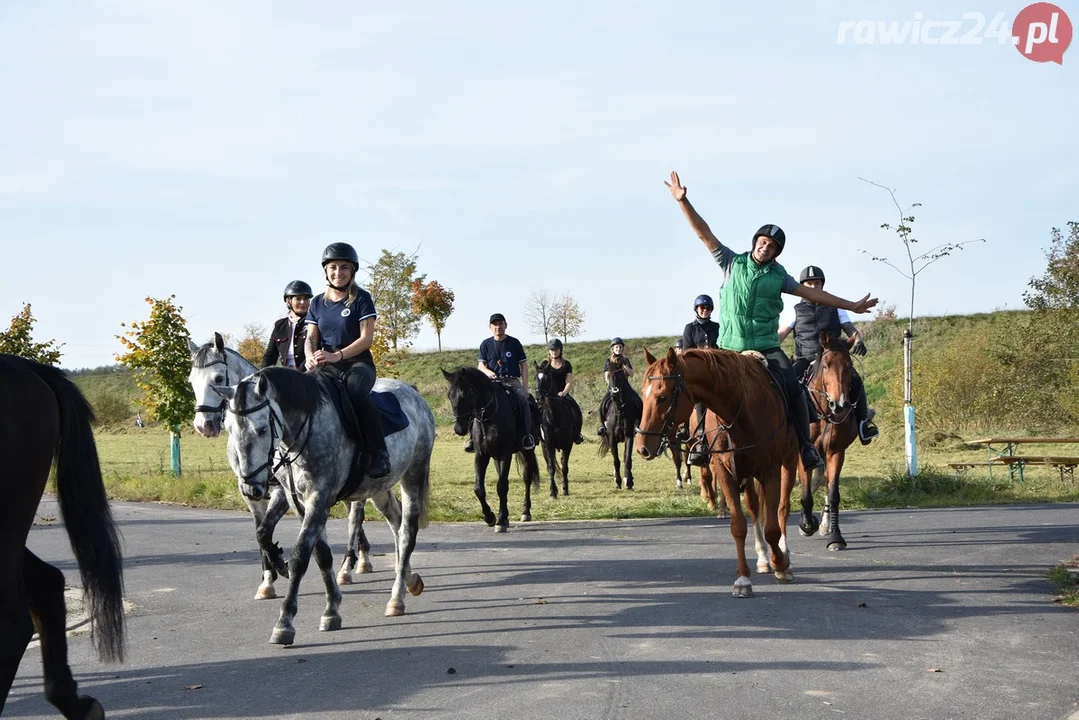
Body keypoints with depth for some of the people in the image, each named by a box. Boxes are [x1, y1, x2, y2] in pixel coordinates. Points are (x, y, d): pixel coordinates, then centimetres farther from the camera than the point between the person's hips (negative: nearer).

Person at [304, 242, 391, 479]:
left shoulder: (361, 299, 0)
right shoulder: (318, 303, 14)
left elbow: (367, 338, -8)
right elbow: (311, 337, 9)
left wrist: (337, 355, -23)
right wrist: (311, 357, -16)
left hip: (357, 362, -4)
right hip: (326, 366, 5)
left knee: (355, 392, -38)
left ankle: (379, 453, -30)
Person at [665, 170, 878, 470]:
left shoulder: (778, 276, 7)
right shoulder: (733, 263, 2)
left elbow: (812, 293, 9)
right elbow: (704, 234, -4)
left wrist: (851, 306, 8)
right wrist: (683, 202, -13)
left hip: (767, 348, 1)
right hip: (730, 348, -1)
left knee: (794, 391, -15)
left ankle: (806, 445, -3)